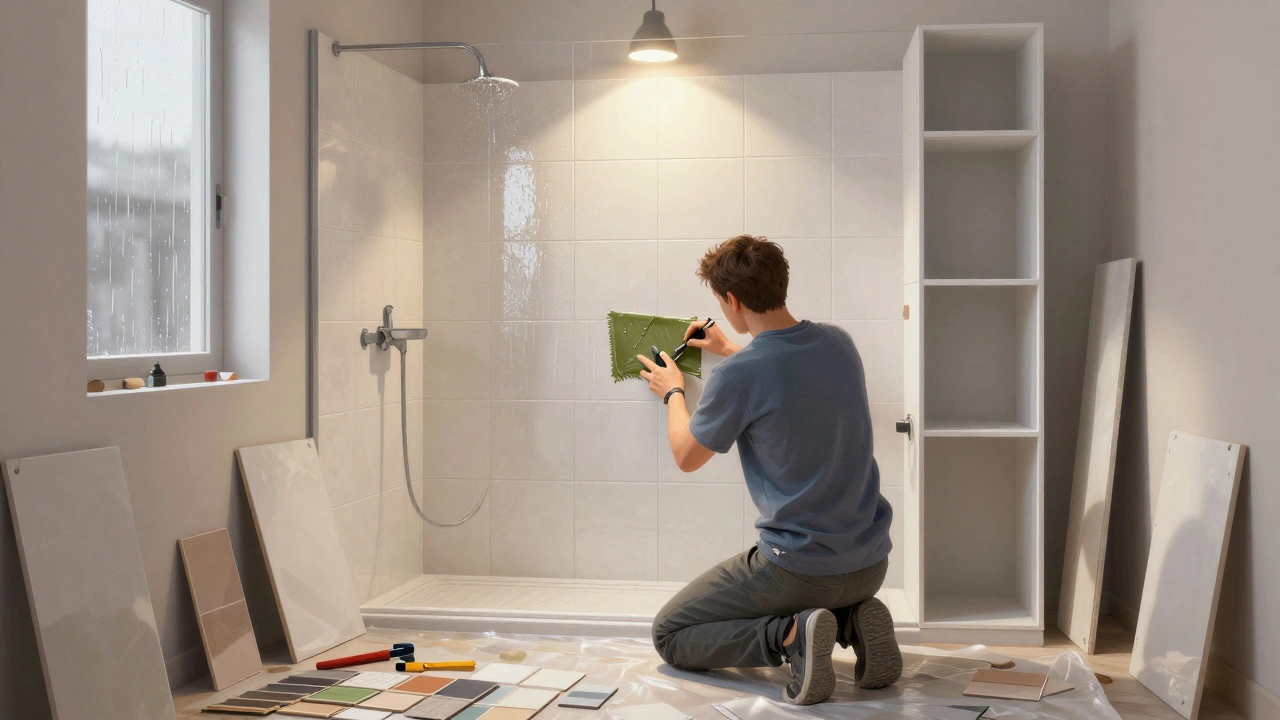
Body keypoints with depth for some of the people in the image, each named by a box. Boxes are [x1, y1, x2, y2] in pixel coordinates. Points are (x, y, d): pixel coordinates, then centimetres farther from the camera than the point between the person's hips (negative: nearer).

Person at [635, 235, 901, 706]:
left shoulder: (738, 374, -20)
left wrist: (672, 393, 17)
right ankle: (853, 620, 7)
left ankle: (789, 634, -12)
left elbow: (686, 457, -1)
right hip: (870, 565, 7)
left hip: (797, 568, -6)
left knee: (669, 634, 11)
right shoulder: (838, 343, 0)